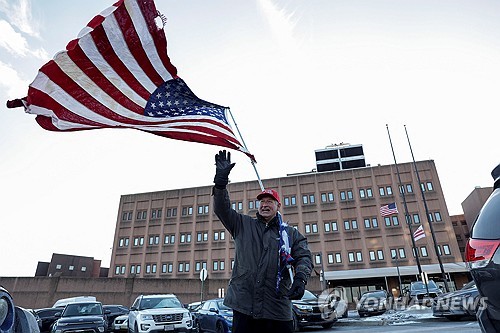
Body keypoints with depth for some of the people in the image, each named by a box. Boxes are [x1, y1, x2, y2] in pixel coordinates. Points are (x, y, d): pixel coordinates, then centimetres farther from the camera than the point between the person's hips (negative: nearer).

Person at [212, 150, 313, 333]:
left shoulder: (291, 234, 13)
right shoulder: (243, 225, 12)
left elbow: (304, 257, 3)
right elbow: (222, 208, 2)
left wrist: (300, 279, -18)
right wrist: (221, 179, -11)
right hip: (243, 306, 0)